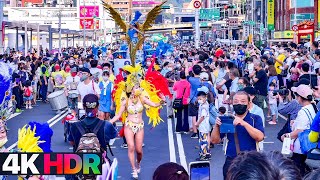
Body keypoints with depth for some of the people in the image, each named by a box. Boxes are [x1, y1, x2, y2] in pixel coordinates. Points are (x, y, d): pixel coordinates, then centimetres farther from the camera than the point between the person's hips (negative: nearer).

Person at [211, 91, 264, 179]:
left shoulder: (255, 119, 2)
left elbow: (260, 137, -14)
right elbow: (215, 141, 6)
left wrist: (244, 123, -25)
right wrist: (217, 126, -12)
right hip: (231, 161, 2)